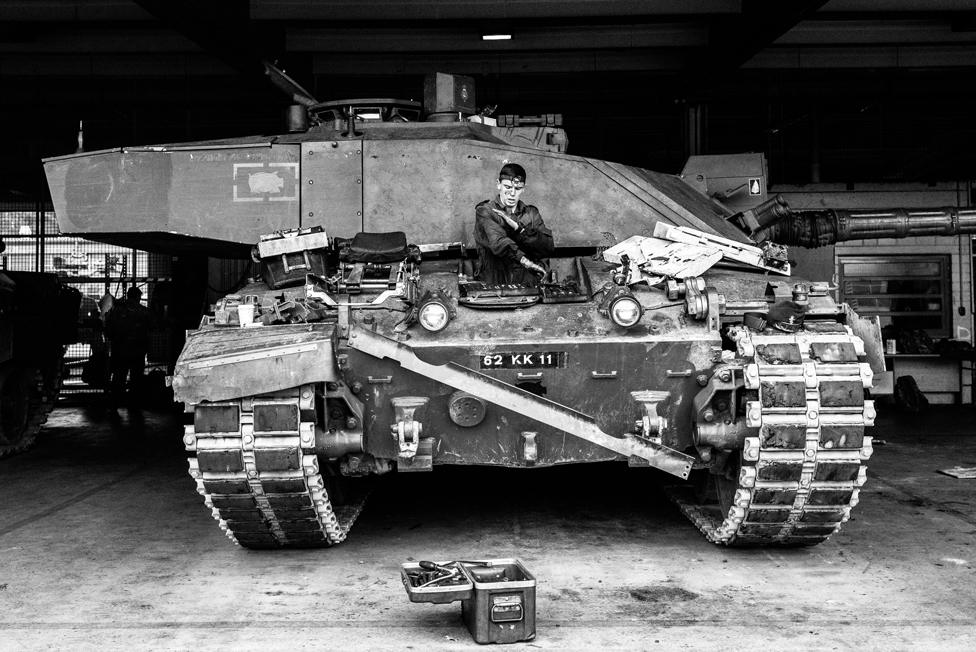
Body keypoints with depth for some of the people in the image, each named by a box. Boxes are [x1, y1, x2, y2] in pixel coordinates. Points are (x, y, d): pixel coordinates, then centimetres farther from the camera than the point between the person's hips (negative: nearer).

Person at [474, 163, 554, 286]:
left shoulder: (531, 213, 16)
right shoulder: (484, 211, 4)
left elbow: (548, 248, 1)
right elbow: (498, 243, -14)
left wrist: (518, 228, -9)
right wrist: (524, 260, -26)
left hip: (528, 285, 3)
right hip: (492, 286, -3)